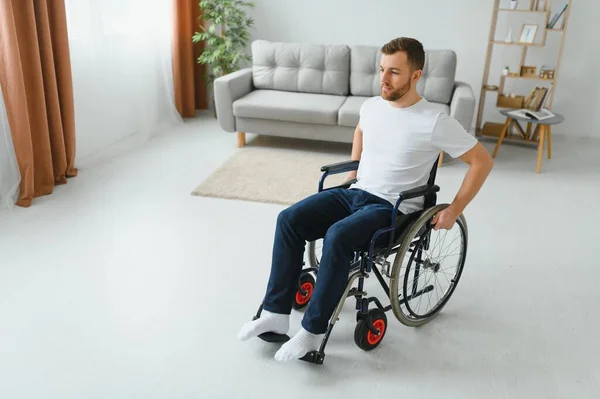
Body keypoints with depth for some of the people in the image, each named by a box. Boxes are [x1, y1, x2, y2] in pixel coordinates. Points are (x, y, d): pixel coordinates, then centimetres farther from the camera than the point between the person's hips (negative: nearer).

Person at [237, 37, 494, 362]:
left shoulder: (435, 122, -14)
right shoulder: (371, 106, 5)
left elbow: (483, 161, -8)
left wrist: (454, 211, -8)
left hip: (393, 208, -6)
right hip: (355, 192, 7)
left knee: (337, 236, -34)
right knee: (289, 219, -14)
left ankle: (313, 331, -18)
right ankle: (276, 313, -8)